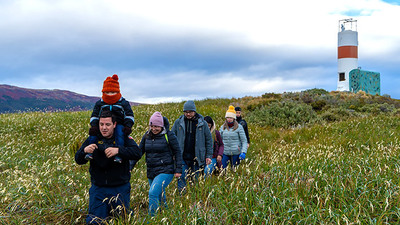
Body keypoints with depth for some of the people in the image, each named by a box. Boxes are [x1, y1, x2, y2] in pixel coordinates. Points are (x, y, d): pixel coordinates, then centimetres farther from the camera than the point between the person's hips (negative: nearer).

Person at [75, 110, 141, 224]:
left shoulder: (123, 138, -6)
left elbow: (137, 153, -20)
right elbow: (78, 160, -1)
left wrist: (118, 150, -35)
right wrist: (84, 151, -25)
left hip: (120, 188, -1)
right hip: (98, 188, 2)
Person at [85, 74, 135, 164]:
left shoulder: (124, 103, 1)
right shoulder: (99, 103, 8)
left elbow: (129, 115, 1)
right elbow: (94, 116, 9)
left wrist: (128, 126, -14)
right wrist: (93, 125, -9)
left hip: (119, 124, -3)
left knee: (120, 133, -35)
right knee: (93, 132, -22)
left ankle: (118, 155, -35)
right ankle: (91, 152, -17)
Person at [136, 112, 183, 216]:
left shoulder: (169, 135, -6)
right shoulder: (147, 135, 8)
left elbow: (177, 152, -2)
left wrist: (178, 169, -6)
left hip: (165, 171, -6)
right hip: (151, 172, 6)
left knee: (153, 193, -21)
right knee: (160, 197, 15)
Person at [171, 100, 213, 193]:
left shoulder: (202, 123, 2)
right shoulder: (178, 122, 3)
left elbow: (209, 140, 7)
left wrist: (209, 156, 3)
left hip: (197, 158, 0)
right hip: (182, 157, 0)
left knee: (195, 180, 8)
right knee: (181, 179, -8)